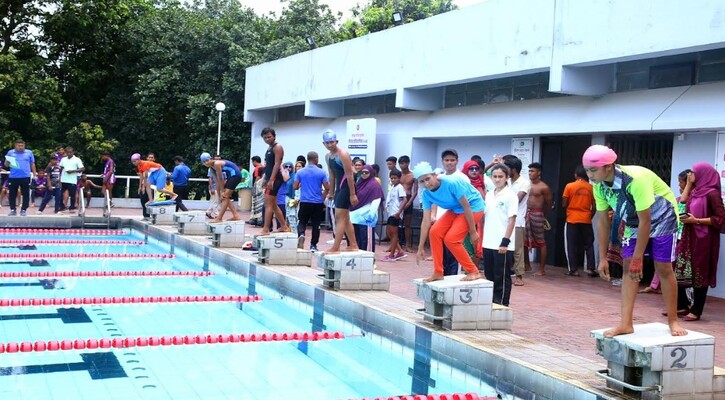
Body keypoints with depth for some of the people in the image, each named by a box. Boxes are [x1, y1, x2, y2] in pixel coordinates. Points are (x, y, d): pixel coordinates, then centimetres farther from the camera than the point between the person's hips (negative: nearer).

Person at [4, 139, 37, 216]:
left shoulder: (29, 153, 7)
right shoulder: (10, 153, 7)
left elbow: (32, 164, 11)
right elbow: (6, 164, 9)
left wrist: (34, 174, 6)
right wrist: (7, 162, -14)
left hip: (26, 177, -1)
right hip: (13, 177, 1)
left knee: (26, 194, 0)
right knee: (12, 194, 3)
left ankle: (23, 210, 8)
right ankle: (13, 210, 11)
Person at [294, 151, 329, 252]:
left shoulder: (300, 172, -1)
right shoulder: (321, 173, -5)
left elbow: (295, 187, -1)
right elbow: (327, 188, -4)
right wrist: (323, 197, 15)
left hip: (304, 202, 1)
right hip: (318, 202, -1)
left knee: (302, 221, 11)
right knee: (316, 224, 9)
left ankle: (301, 234, -18)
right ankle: (313, 245, 11)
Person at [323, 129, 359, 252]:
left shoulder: (343, 154, -16)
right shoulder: (328, 156, 11)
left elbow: (349, 175, -19)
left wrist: (353, 194, -21)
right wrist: (331, 193, 20)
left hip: (347, 187, -9)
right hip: (339, 188, 9)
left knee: (339, 218, -11)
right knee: (345, 219, 14)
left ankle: (335, 248, -11)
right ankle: (353, 245, 22)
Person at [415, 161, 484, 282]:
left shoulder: (451, 183, -32)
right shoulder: (426, 194, -11)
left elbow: (466, 207, -24)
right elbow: (426, 221, -7)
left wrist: (473, 232, -19)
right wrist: (421, 248, -7)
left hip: (473, 207, -7)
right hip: (455, 210, 7)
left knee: (450, 239, -19)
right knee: (434, 232, -10)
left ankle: (474, 272, -6)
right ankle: (438, 272, 1)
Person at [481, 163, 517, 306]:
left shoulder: (510, 195, -8)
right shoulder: (489, 194, 11)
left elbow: (512, 219, -12)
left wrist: (505, 241, -17)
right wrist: (482, 239, 13)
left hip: (502, 244, -6)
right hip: (488, 243, 6)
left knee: (502, 277, 2)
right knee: (489, 275, 12)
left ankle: (502, 304, 9)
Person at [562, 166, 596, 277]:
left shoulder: (569, 186, -4)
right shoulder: (591, 188, 2)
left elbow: (564, 204, -3)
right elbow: (594, 207, 4)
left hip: (572, 220, -2)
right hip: (586, 220, 2)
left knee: (572, 245, 4)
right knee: (589, 244, 11)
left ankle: (573, 269, 3)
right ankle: (591, 268, 6)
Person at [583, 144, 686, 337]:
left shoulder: (636, 179, -37)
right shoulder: (599, 186, -16)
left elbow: (645, 221, -32)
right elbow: (602, 221, -6)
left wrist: (638, 258, -27)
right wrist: (603, 258, -5)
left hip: (661, 218, -6)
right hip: (633, 221, 6)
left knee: (663, 268, -7)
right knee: (628, 267, -3)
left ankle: (673, 321, 7)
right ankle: (626, 323, -4)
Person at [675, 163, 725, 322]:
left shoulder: (712, 193, -12)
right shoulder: (695, 192, 12)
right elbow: (683, 204, 27)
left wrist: (696, 221, -18)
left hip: (703, 240, -8)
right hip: (689, 238, 8)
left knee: (699, 274, 0)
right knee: (678, 271, 7)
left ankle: (696, 311, 8)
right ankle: (682, 306, 18)